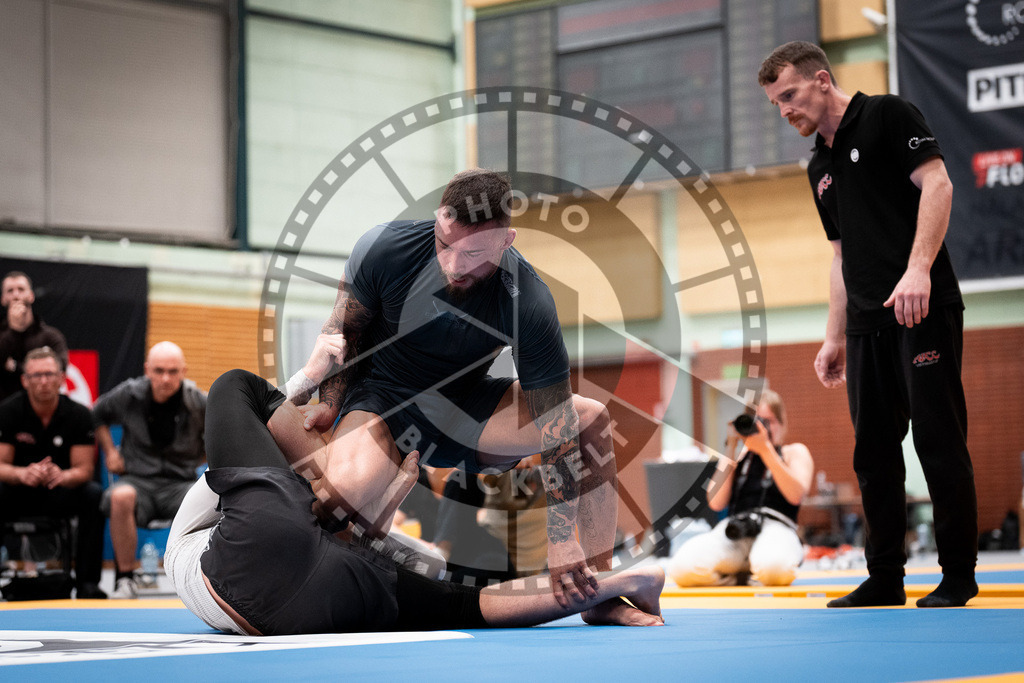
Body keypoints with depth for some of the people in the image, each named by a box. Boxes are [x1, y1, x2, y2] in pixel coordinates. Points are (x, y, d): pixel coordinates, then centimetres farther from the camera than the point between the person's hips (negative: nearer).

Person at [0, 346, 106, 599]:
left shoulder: (78, 414, -7)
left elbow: (84, 469, -10)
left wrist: (62, 476, -35)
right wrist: (22, 474, -35)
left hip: (60, 494, 1)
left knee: (94, 495, -30)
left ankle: (87, 584, -27)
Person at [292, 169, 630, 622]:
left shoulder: (527, 305, -26)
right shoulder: (383, 250, -24)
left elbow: (556, 426, -24)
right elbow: (343, 331, -2)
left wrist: (563, 544, -28)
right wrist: (329, 403, -12)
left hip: (466, 406, 2)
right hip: (380, 396, -2)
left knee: (591, 419, -15)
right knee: (346, 485, -37)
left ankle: (600, 594, -8)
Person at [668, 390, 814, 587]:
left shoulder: (794, 452, 18)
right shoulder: (739, 455, 25)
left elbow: (795, 495, -4)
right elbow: (716, 502, 9)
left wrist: (765, 449, -6)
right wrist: (730, 449, 6)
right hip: (733, 530, 3)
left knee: (773, 567, -43)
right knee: (682, 568, -29)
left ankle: (756, 574, -5)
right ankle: (740, 576, -3)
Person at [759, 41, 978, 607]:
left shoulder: (887, 116, -1)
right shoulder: (820, 168, 21)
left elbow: (937, 184, -12)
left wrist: (917, 269, -23)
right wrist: (834, 337, 20)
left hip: (923, 307, -8)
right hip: (867, 321, 8)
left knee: (939, 442, -5)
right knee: (873, 451, 6)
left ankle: (959, 576, 2)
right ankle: (885, 578, 12)